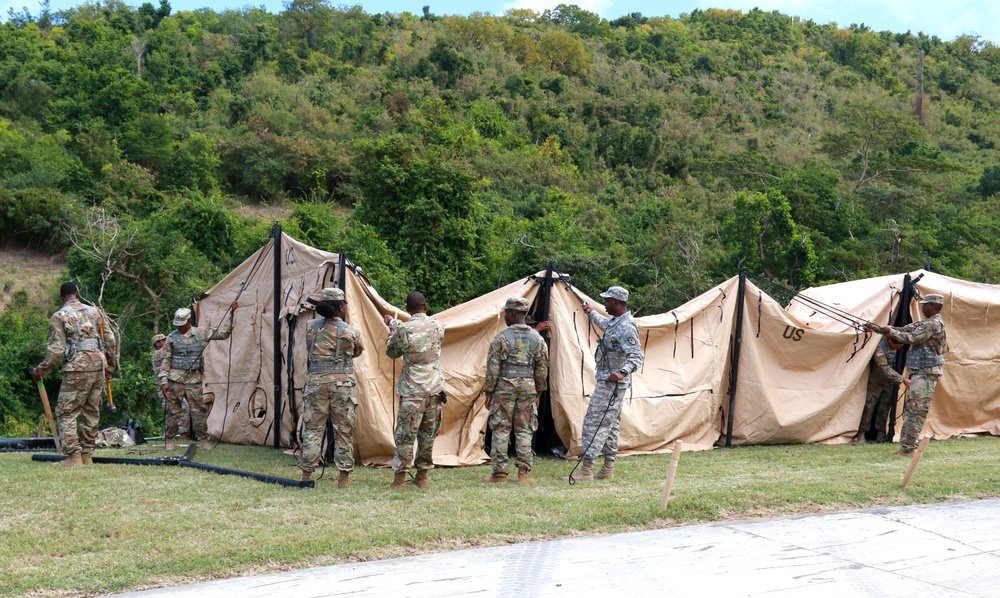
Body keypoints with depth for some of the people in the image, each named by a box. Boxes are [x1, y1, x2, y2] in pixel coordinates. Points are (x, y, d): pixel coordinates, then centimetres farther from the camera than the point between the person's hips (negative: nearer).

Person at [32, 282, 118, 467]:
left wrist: (41, 370, 4)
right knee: (91, 412, 12)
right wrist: (110, 366, 21)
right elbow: (111, 341, 11)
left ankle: (74, 457, -7)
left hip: (77, 370, -5)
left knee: (67, 412, 1)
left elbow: (56, 349, -7)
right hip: (98, 367, 5)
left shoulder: (59, 316, -2)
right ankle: (87, 455, 13)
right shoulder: (96, 312, 12)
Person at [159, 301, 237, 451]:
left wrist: (230, 314, 5)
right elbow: (166, 360, 4)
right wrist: (164, 381, -2)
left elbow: (222, 333, 12)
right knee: (172, 411, 1)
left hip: (194, 380, 1)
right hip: (175, 380, -1)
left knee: (199, 411, 1)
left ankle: (203, 439, 9)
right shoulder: (171, 338, 4)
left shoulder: (201, 334, 7)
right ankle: (170, 440, 11)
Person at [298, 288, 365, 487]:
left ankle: (306, 474, 7)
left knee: (313, 429, 8)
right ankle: (344, 478, 6)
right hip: (342, 383, -2)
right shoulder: (352, 332, -3)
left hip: (316, 381, 2)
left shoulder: (311, 327, 2)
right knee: (344, 431, 5)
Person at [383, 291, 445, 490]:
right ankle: (422, 476, 18)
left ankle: (400, 478, 2)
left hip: (412, 391, -4)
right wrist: (395, 323, 30)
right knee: (428, 434, 12)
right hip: (435, 389, 4)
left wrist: (392, 328, 22)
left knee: (406, 435, 1)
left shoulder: (404, 330, -10)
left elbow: (391, 352, 6)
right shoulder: (437, 326, 3)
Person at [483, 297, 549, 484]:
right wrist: (538, 393, 18)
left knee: (501, 430, 3)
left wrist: (489, 393, 2)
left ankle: (499, 472, 3)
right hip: (528, 388, 3)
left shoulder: (501, 338, -8)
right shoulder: (537, 338, 4)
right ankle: (523, 473, 3)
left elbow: (493, 368, -6)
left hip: (504, 388, -3)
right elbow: (542, 369, 9)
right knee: (524, 430, 7)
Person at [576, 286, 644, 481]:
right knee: (610, 424, 13)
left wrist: (622, 372, -45)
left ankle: (586, 470, -10)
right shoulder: (615, 322, 10)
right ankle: (607, 470, 19)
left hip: (611, 383, -11)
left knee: (594, 422, -10)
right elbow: (605, 324, 37)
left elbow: (637, 357, -29)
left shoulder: (626, 327, -21)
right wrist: (591, 313, 50)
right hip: (609, 382, 11)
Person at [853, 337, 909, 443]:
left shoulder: (894, 345, -12)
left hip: (889, 383, 5)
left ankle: (881, 435, 15)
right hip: (876, 381, -5)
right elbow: (886, 370, -31)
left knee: (884, 408, 7)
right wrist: (903, 380, -31)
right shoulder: (879, 347, -31)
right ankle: (861, 434, 7)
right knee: (868, 407, -2)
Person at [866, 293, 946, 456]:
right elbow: (904, 330, 17)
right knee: (910, 409, 11)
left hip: (925, 373, -11)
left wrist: (890, 331, -10)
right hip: (919, 372, 11)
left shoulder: (934, 324, -14)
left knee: (916, 410, -10)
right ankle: (906, 445, 14)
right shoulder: (925, 323, 18)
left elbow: (911, 338, -19)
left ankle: (908, 447, -10)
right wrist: (878, 328, 10)